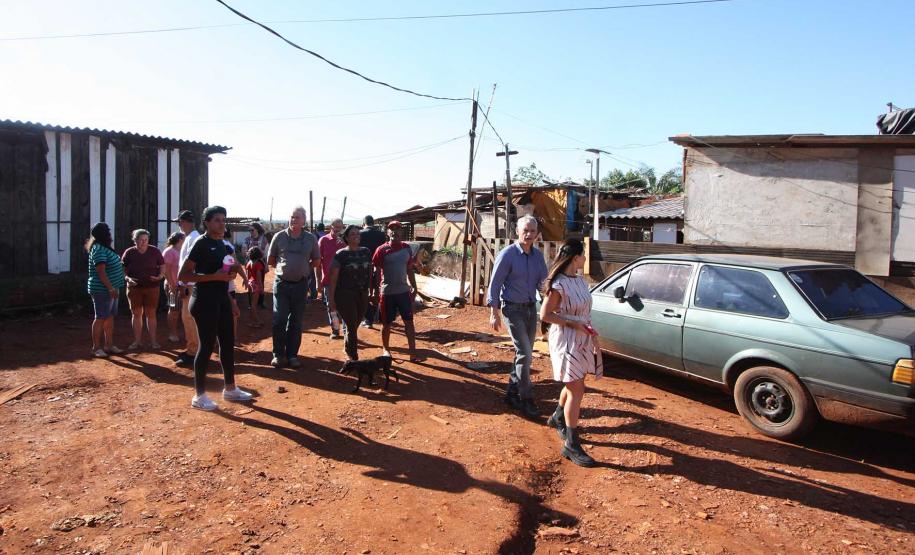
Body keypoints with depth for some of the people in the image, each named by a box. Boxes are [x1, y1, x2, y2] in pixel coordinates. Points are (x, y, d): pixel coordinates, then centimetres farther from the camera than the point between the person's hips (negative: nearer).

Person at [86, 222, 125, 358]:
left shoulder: (104, 248, 15)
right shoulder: (98, 250, -16)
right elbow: (101, 271, -23)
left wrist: (114, 288, 21)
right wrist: (111, 288, -26)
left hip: (110, 289, 9)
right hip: (102, 290, -9)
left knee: (110, 317, 12)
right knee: (101, 318, -3)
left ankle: (109, 345, 19)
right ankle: (96, 347, 5)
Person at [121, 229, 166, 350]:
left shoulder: (154, 251, 0)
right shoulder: (129, 253, 0)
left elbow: (162, 266, 7)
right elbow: (122, 269, 5)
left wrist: (160, 276, -12)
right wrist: (128, 278, -14)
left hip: (152, 287, -1)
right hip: (134, 288, 1)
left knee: (151, 314, 3)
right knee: (136, 314, 6)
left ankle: (153, 340, 9)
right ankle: (137, 340, 14)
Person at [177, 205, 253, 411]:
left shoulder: (222, 243, 13)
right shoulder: (201, 243, -12)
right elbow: (183, 275, -18)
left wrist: (231, 271, 4)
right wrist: (214, 276, -24)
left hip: (222, 298, 9)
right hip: (205, 300, -9)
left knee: (228, 343, 13)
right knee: (207, 346, -3)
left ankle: (230, 389, 25)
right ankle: (199, 396, 9)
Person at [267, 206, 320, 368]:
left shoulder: (311, 239, 2)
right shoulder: (279, 236, -1)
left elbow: (316, 261, 12)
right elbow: (270, 260, 8)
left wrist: (303, 268, 5)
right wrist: (283, 267, 7)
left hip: (300, 284, 1)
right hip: (281, 283, -1)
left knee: (296, 322, 8)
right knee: (279, 320, -3)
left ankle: (292, 354, 16)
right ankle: (278, 354, 7)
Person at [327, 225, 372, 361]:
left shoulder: (366, 252, 8)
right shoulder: (341, 254, -5)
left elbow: (370, 273, 15)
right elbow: (333, 278, -6)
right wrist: (331, 299, -10)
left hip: (362, 295, 4)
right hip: (345, 295, -4)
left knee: (353, 325, 12)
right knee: (351, 326, -4)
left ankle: (348, 348, 34)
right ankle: (353, 357, 8)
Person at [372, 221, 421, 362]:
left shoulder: (406, 248, 5)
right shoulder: (382, 250, -7)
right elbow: (375, 271, -6)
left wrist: (414, 287, 11)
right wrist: (374, 290, -10)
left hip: (404, 291, 3)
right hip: (387, 292, -3)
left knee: (409, 322, 1)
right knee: (387, 323, 8)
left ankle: (413, 352, 5)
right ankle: (386, 349, 26)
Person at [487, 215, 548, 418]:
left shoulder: (538, 255, 6)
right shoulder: (507, 254, -12)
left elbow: (543, 282, 11)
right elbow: (495, 284, -10)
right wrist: (494, 313, -13)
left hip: (531, 308, 6)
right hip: (513, 308, -6)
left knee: (524, 353, 11)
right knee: (525, 353, -11)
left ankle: (512, 392, 25)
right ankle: (526, 398, 0)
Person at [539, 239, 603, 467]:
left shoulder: (580, 279, 7)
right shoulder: (558, 284, -19)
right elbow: (545, 315, -17)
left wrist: (592, 337, 15)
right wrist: (572, 324, -20)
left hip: (582, 339, 8)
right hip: (566, 340, -8)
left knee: (574, 385, 20)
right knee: (576, 391, -7)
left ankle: (558, 418, 46)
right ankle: (571, 445, 2)